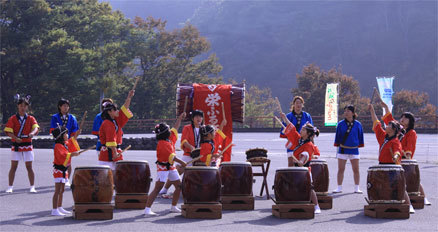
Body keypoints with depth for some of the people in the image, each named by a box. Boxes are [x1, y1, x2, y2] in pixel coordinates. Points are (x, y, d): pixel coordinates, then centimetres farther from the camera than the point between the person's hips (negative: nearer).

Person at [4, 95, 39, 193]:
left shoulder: (31, 118, 4)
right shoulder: (13, 118, 2)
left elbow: (36, 127, -13)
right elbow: (8, 131, -7)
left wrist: (32, 133, -36)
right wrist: (16, 138, -25)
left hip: (27, 145, 0)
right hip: (16, 145, 0)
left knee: (29, 167, 3)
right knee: (13, 166, 2)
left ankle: (32, 187, 7)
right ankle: (10, 187, 8)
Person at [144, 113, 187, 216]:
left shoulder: (170, 138, 5)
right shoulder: (162, 143, -22)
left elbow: (175, 128, 22)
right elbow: (171, 156, -29)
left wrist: (180, 118, 27)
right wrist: (181, 162, -32)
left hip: (171, 167, 9)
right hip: (163, 167, -9)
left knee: (179, 186, 11)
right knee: (157, 188, -13)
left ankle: (173, 207, 22)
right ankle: (147, 209, -14)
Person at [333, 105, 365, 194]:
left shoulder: (358, 124, 0)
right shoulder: (341, 124, 0)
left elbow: (360, 136, 8)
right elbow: (337, 136, 6)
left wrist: (359, 145, 9)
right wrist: (337, 146, 5)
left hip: (354, 150, 0)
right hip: (342, 149, 0)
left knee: (356, 170, 2)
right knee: (340, 169, 3)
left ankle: (357, 188, 11)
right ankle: (339, 188, 12)